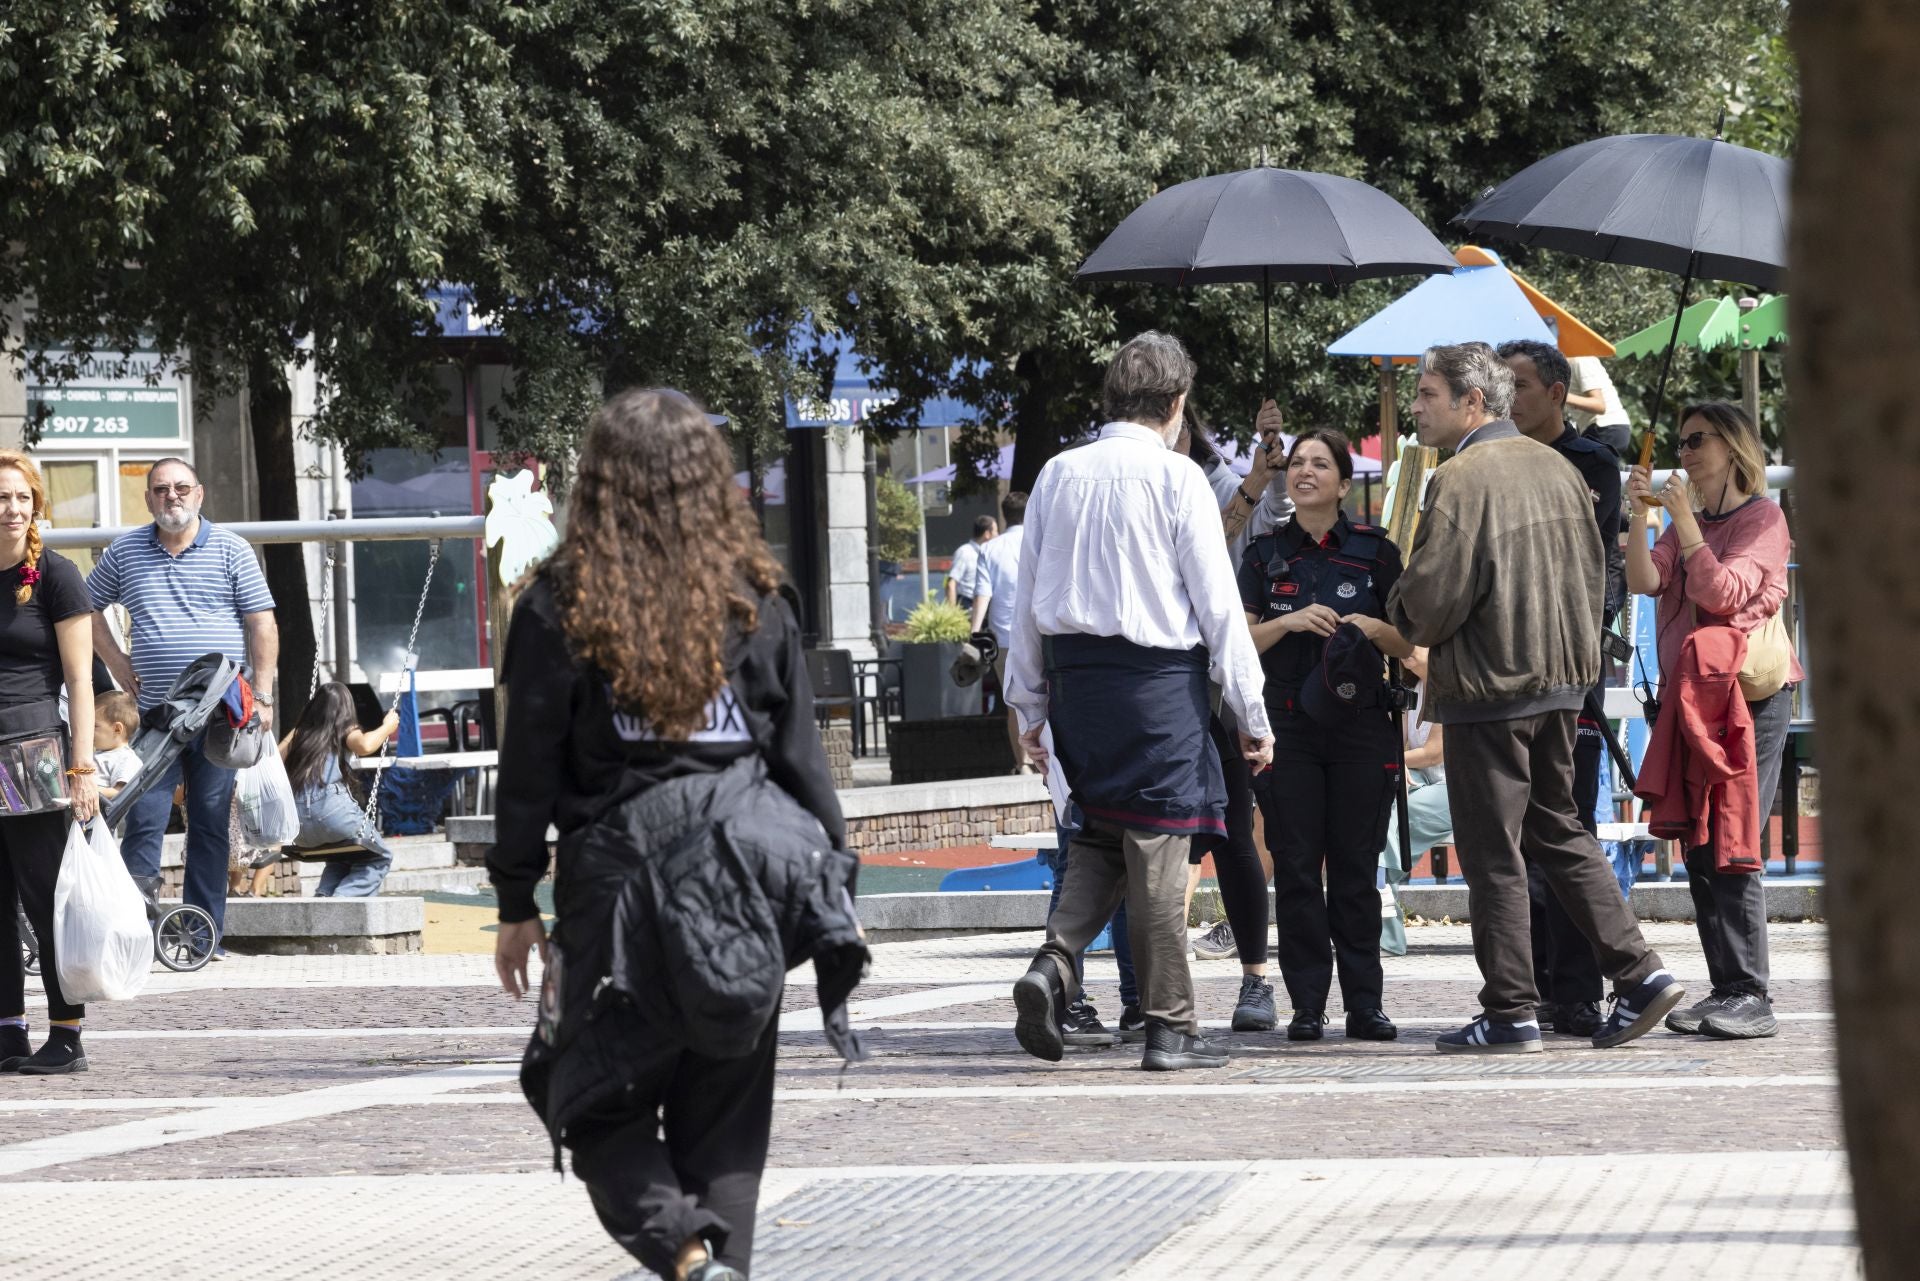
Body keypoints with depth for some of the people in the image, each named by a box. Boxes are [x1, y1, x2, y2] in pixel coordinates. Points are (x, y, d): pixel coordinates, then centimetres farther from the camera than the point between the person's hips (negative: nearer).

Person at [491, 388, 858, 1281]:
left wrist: (517, 905, 6)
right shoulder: (751, 598, 2)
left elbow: (529, 766, -2)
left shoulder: (560, 604, -3)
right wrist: (835, 884, 13)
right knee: (726, 1109, 12)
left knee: (598, 1104, 6)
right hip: (747, 879, 2)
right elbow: (800, 750, 5)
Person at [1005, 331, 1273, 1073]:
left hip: (1074, 674, 5)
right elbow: (1217, 602, -7)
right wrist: (1251, 712, -4)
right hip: (1157, 675, -5)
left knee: (1102, 832, 18)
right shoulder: (1176, 478, -7)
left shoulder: (1059, 475, 7)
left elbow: (1029, 599, 10)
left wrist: (1029, 704, 18)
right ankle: (1169, 1028, 5)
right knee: (1158, 847, 0)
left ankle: (1054, 962, -5)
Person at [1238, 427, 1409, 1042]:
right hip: (1287, 726, 1)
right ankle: (1307, 1005, 1)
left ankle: (1365, 1003, 2)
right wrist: (1290, 622, -14)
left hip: (1360, 722, -1)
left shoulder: (1373, 551, 6)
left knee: (1355, 869, 0)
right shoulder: (1265, 553, 9)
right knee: (1296, 868, -2)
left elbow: (1407, 643, 8)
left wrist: (1372, 628, -12)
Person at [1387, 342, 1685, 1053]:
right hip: (1560, 679, 8)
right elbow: (1592, 572, 13)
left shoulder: (1460, 478, -15)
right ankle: (1639, 973, 8)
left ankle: (1511, 1013, 1)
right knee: (1559, 833, 17)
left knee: (1492, 850, -1)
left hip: (1488, 686, -8)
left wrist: (1403, 613, 3)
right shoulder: (1555, 467, 9)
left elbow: (1433, 597, -19)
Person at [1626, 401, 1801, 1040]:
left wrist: (1685, 520, -14)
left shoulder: (1762, 519, -2)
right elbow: (1645, 580, 1)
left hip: (1748, 696, -7)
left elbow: (1722, 592, -15)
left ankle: (1751, 997, -14)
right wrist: (1640, 513, -10)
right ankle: (1724, 990, 8)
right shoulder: (1686, 525, 18)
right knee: (1699, 850, 5)